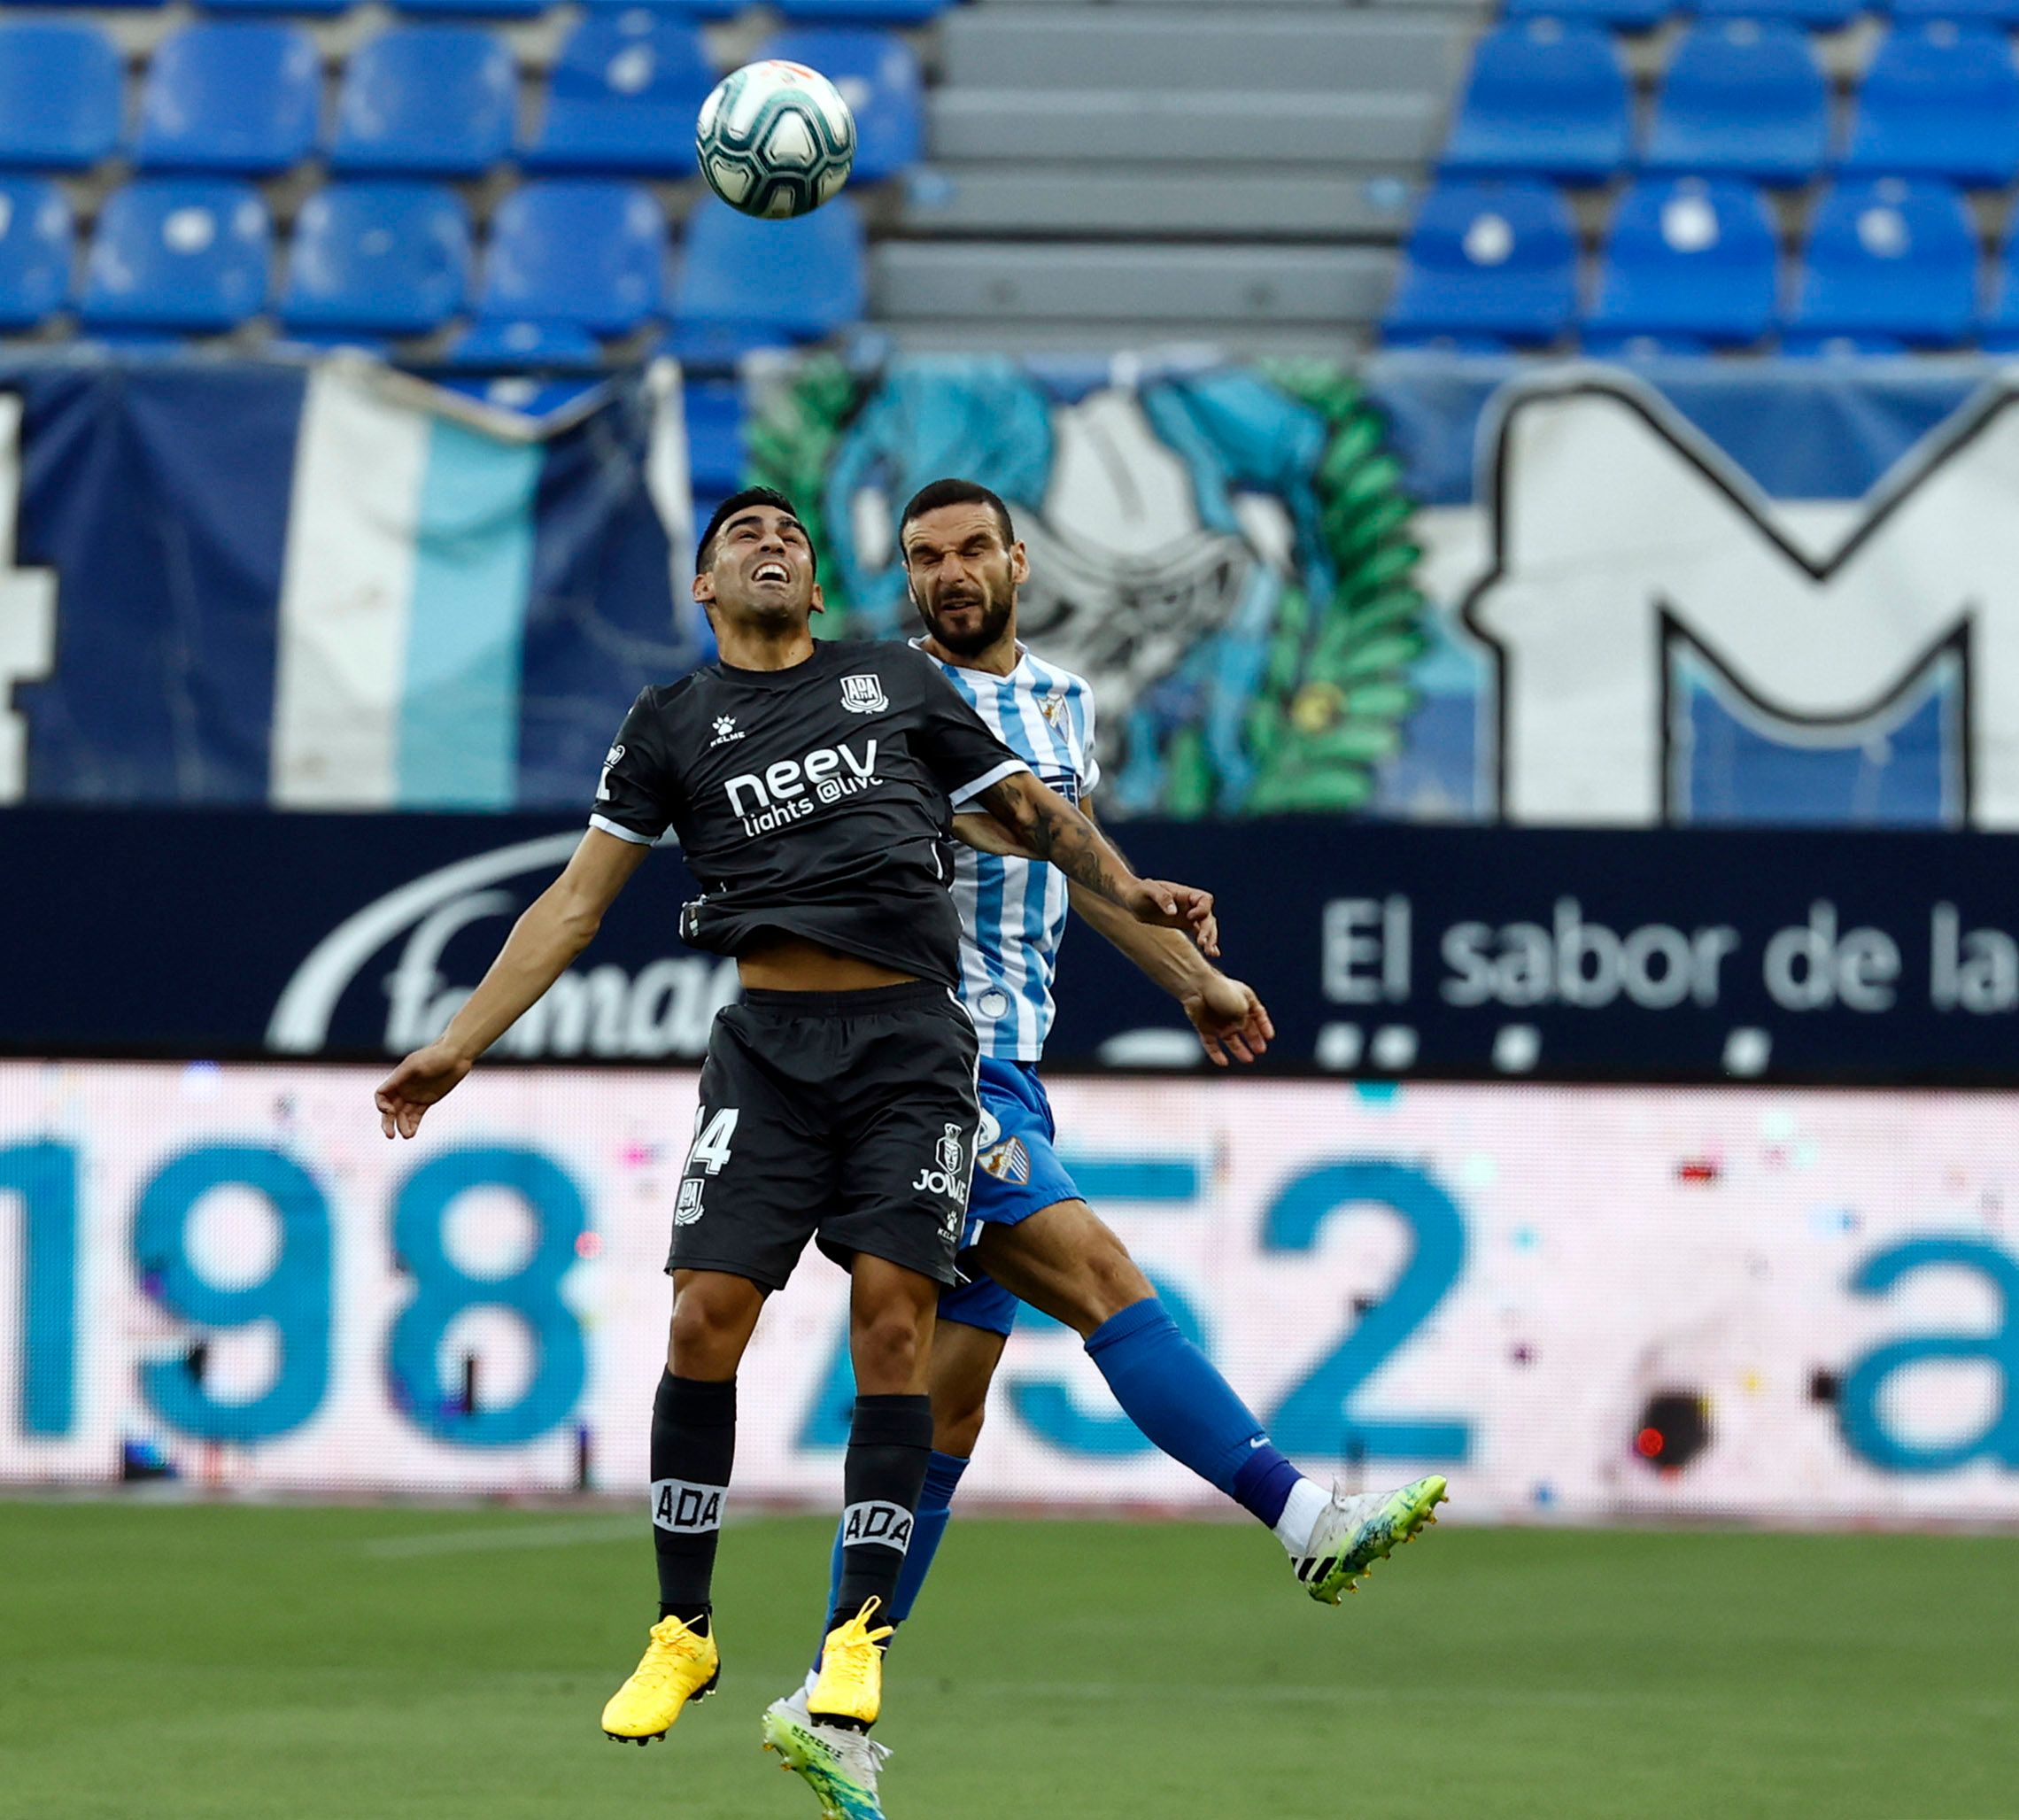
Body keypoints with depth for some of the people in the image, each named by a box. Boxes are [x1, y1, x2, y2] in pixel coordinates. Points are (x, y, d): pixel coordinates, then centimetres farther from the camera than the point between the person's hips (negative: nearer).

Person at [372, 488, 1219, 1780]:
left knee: (893, 1311, -12)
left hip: (910, 1042, 0)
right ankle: (683, 1632, 4)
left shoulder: (900, 681, 17)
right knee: (706, 1316, -9)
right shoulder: (673, 724, 16)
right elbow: (576, 904, 15)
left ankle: (859, 1636, -5)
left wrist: (1130, 891, 4)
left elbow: (1032, 808, 22)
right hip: (769, 1043, 0)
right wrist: (460, 1044, 9)